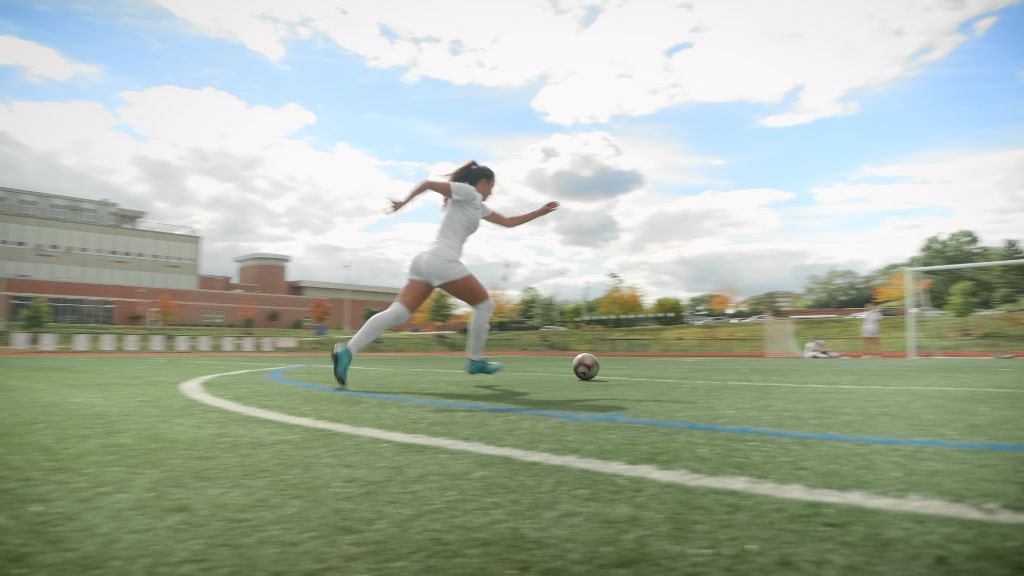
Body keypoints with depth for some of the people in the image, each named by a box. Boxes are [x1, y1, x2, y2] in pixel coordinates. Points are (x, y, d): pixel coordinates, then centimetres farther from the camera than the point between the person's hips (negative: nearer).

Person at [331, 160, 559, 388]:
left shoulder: (477, 206, 29)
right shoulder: (467, 192, 3)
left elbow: (508, 222, 33)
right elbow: (428, 183, -2)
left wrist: (540, 212, 32)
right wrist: (403, 202, 2)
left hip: (425, 260, 9)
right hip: (442, 260, -9)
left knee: (397, 314, -4)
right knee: (484, 304, 7)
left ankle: (347, 351, -17)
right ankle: (475, 360, 14)